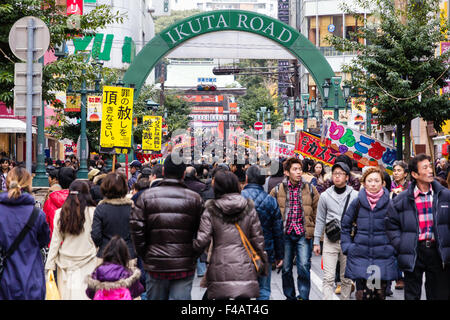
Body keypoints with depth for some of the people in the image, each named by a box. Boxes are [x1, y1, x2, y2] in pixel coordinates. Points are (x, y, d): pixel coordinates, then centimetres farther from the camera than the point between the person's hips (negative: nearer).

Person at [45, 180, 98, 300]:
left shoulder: (59, 213, -2)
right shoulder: (93, 212, -8)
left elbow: (55, 241, 2)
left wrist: (50, 266, 7)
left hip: (66, 263, 2)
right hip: (88, 263, -2)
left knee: (66, 295, 8)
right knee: (86, 294, 0)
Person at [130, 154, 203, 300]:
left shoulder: (146, 196, -2)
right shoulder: (195, 198, -2)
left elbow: (136, 229, -5)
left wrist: (144, 255, 6)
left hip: (155, 265, 1)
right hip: (185, 266, -1)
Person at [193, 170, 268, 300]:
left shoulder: (211, 210, -2)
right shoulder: (249, 208, 4)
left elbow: (202, 241, -7)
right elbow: (258, 239, 5)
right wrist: (264, 263, 15)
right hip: (245, 271, 1)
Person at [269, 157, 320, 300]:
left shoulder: (310, 189, 3)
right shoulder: (277, 191, 2)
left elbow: (317, 211, 8)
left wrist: (312, 231, 2)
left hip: (304, 234, -1)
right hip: (285, 234, 1)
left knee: (304, 266, -9)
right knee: (286, 268, 8)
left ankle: (303, 296, 2)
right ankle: (290, 296, 22)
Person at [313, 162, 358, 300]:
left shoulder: (355, 195, 1)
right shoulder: (325, 195, 5)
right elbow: (320, 220, 10)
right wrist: (316, 242, 7)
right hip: (330, 241, 0)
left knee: (346, 278, 9)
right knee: (328, 277, -6)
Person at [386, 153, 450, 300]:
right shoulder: (402, 200, -1)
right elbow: (392, 226, 5)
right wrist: (401, 246, -5)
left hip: (438, 251, 1)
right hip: (413, 253, -1)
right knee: (412, 295, 8)